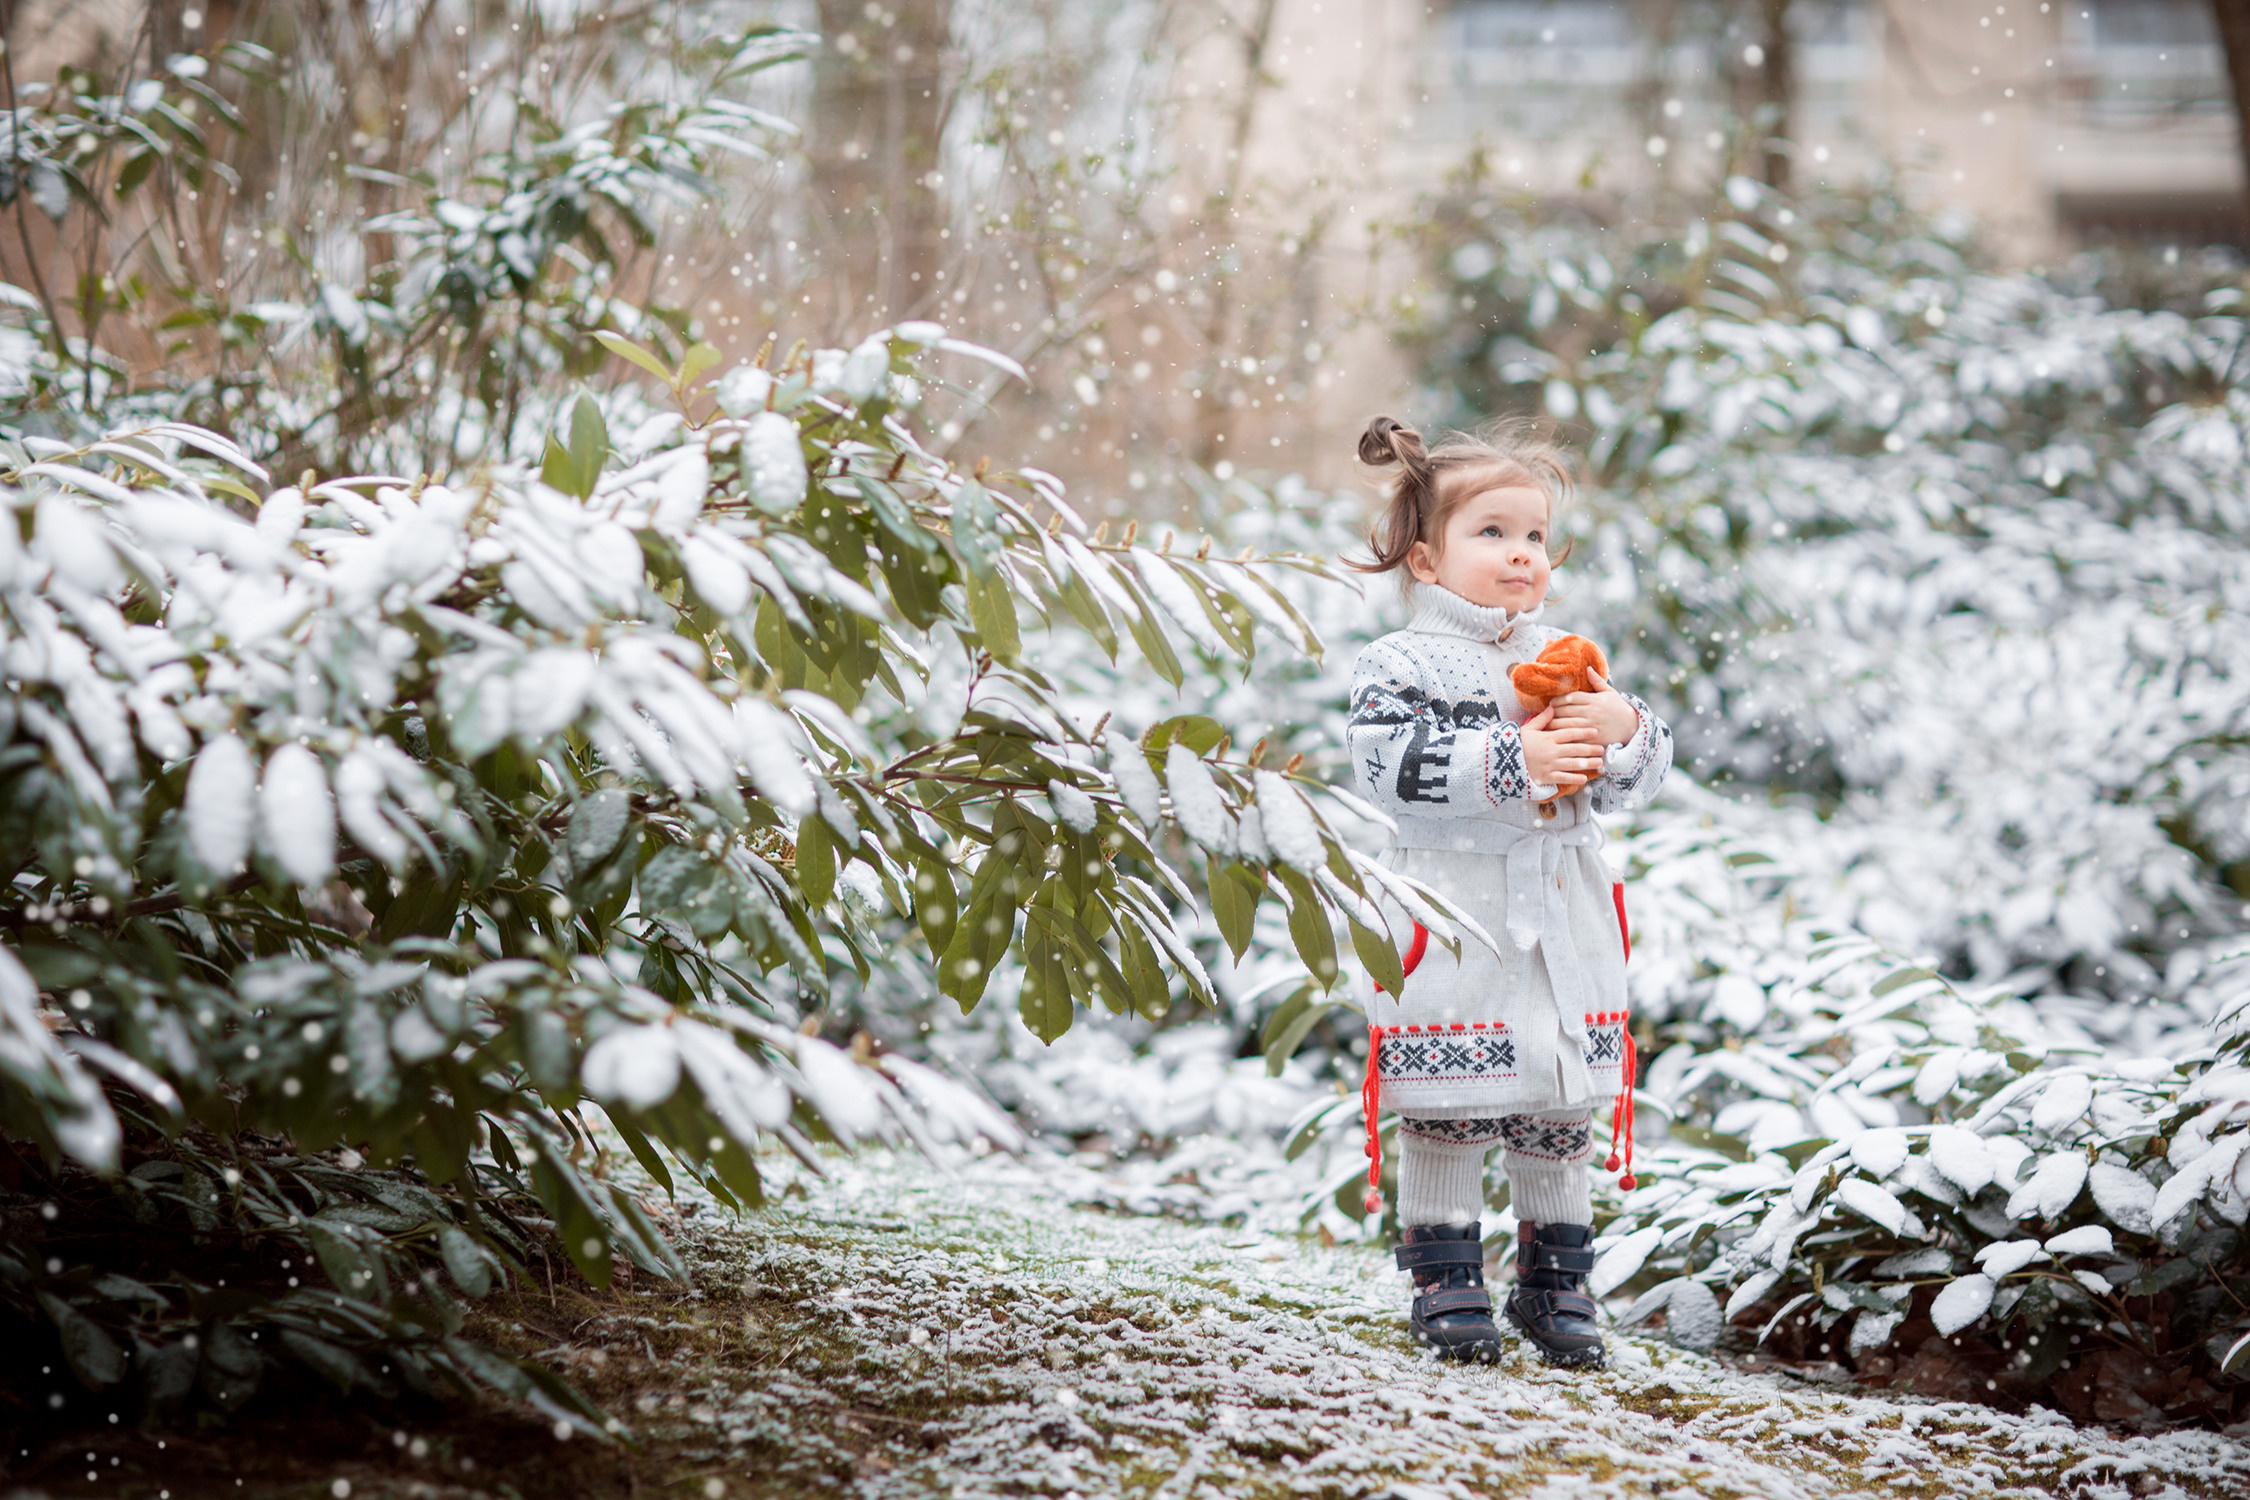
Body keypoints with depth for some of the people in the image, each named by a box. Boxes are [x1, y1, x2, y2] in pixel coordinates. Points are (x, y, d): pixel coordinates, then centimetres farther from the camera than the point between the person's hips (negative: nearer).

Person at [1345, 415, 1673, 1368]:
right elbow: (1391, 768, -18)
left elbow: (1634, 781, 12)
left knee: (1561, 1110, 9)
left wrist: (1621, 729, -10)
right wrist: (1512, 762, -22)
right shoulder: (1400, 664, -2)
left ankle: (1555, 1282, 21)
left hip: (1563, 919, 5)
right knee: (1444, 1110, -1)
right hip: (1451, 922, -5)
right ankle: (1445, 1280, 12)